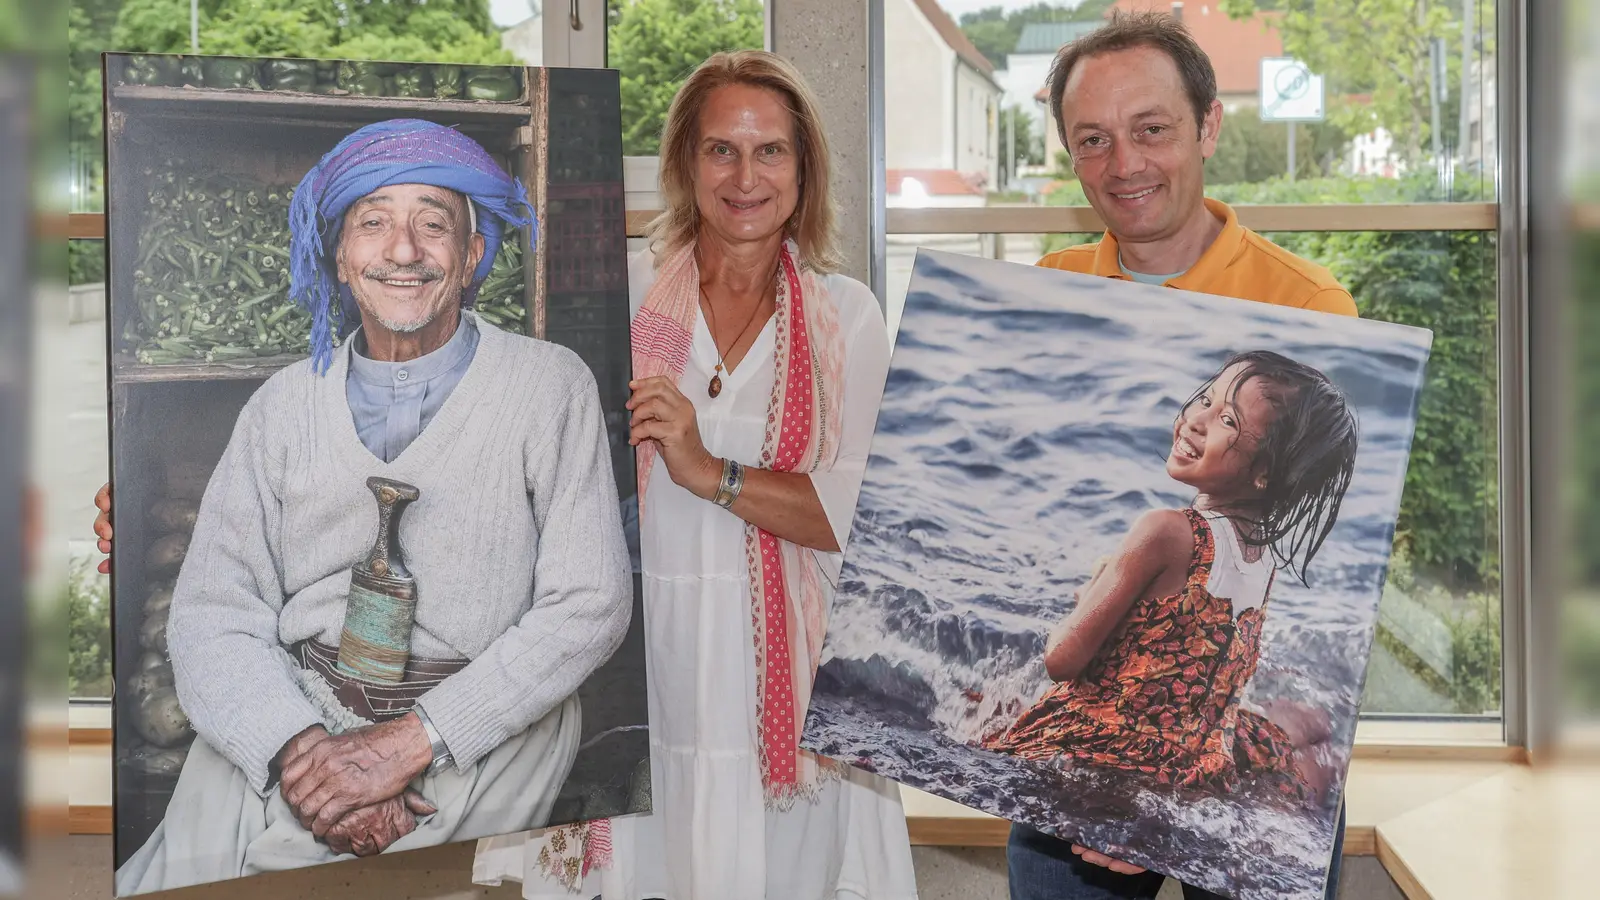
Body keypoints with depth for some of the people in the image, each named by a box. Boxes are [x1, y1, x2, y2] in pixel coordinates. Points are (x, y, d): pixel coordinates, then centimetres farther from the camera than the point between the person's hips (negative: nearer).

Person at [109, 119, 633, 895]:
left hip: (479, 727, -3)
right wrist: (300, 745, -17)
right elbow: (210, 613, 3)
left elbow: (589, 606, -6)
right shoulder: (284, 406, 10)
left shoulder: (549, 387, 1)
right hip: (290, 714, 3)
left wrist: (412, 741, -15)